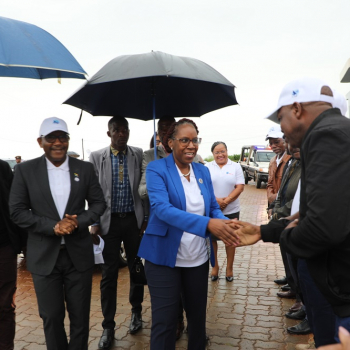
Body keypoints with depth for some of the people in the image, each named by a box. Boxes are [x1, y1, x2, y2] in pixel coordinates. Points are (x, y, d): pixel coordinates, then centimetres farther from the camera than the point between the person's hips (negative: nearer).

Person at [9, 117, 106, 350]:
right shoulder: (26, 171, -1)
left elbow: (99, 203, 4)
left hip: (79, 254, 1)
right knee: (51, 317, 12)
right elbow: (17, 211, -4)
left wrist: (78, 222, -16)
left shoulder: (85, 169, 2)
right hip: (44, 256, -1)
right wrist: (52, 227, -17)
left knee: (80, 316, 12)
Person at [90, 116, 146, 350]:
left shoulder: (139, 154, 0)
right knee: (109, 274, 5)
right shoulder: (97, 157, 0)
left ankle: (136, 312, 34)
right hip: (109, 221, 0)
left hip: (134, 219, 1)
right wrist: (94, 222, -3)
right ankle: (108, 326, 17)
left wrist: (145, 218, -3)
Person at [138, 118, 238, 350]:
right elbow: (162, 209, -25)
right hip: (164, 256, -5)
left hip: (198, 258, 5)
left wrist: (225, 224, -18)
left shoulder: (203, 171, 5)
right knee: (164, 321, 4)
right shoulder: (157, 169, -11)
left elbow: (214, 207, 6)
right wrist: (207, 224, -37)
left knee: (198, 314, 19)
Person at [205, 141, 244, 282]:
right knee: (212, 238, 8)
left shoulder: (235, 167, 2)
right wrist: (215, 200, -18)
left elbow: (240, 187, -5)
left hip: (231, 211, 0)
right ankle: (215, 266, 25)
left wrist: (226, 201, -16)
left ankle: (229, 267, 23)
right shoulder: (207, 167, 3)